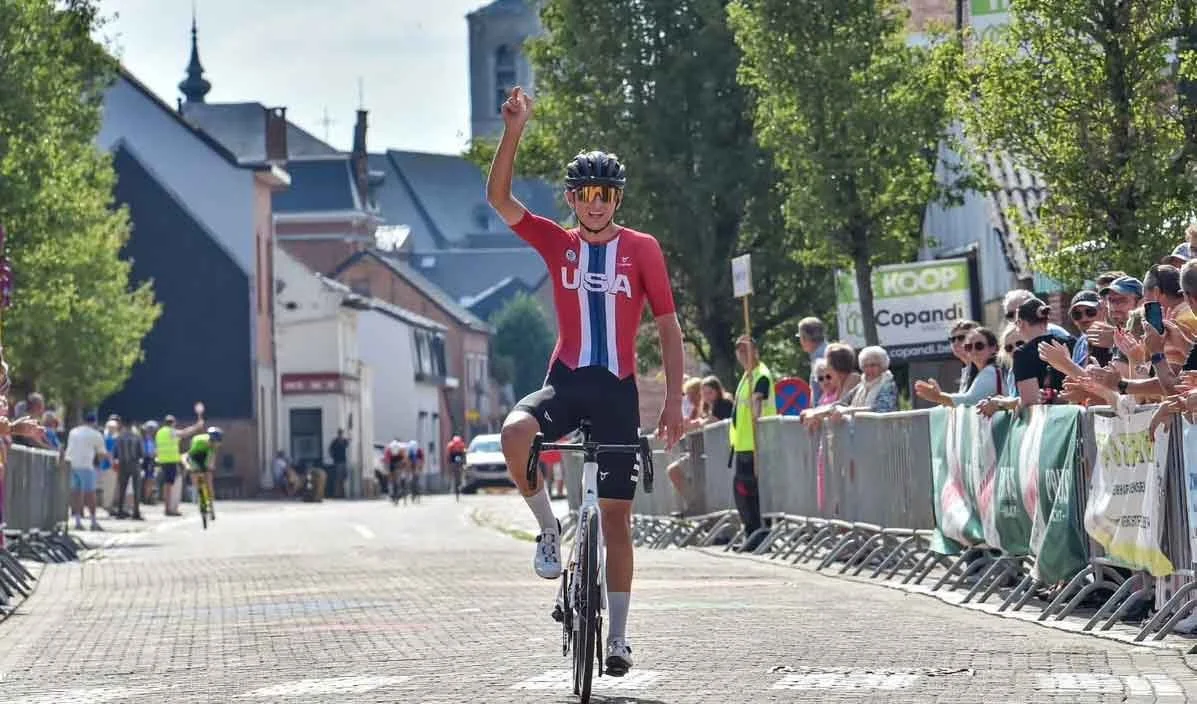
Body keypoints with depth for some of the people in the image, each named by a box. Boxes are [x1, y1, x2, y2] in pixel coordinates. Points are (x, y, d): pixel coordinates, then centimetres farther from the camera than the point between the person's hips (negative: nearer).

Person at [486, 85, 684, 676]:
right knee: (514, 432, -33)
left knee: (616, 514, 2)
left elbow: (668, 325, 4)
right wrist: (514, 130, -18)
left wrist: (673, 401, -3)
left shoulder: (642, 249, 2)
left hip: (617, 389, 0)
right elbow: (498, 197, -6)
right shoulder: (556, 243, 5)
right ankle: (548, 527, -8)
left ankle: (618, 636, 12)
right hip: (566, 381, 1)